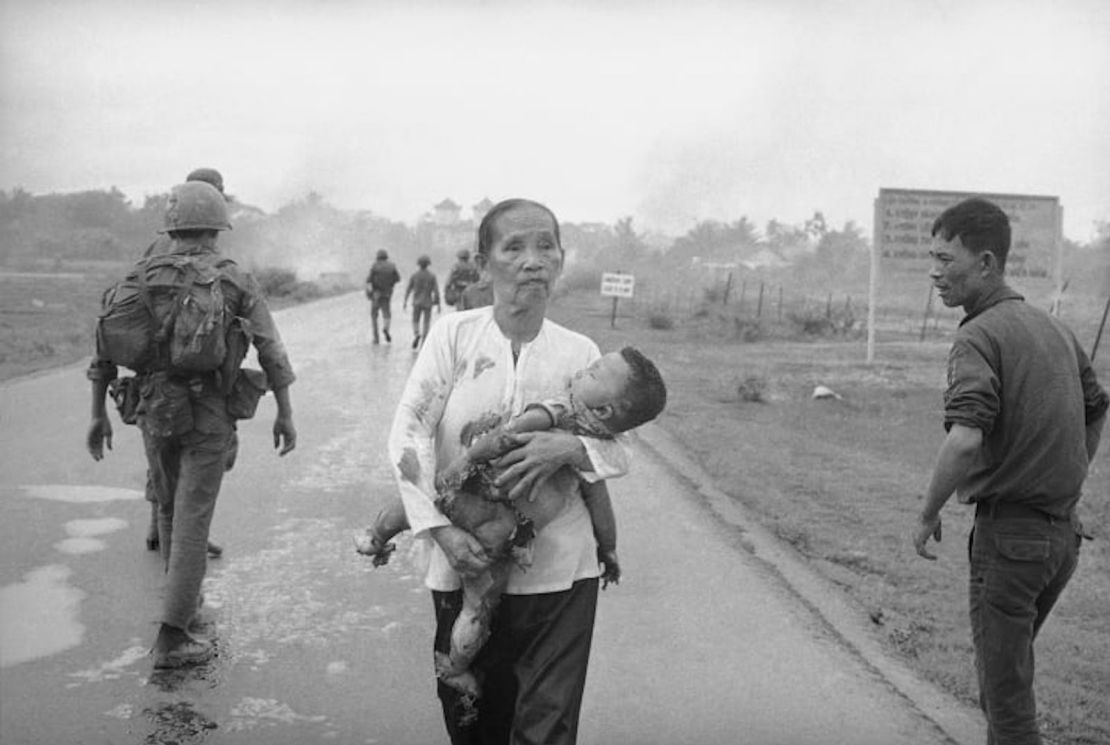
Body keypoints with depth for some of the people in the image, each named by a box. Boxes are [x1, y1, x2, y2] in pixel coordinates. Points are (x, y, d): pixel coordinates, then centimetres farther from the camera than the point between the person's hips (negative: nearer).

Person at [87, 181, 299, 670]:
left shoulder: (142, 276, 6)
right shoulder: (235, 280, -2)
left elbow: (104, 347, 5)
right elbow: (271, 351, -5)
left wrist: (98, 415, 12)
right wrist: (285, 414, 3)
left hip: (153, 411, 4)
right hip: (209, 414, -4)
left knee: (170, 507, 23)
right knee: (192, 520, -3)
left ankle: (185, 598, 40)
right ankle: (171, 638, -5)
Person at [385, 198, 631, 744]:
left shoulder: (579, 352, 0)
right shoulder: (454, 334, -3)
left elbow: (618, 452, 2)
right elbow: (408, 432, -7)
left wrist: (569, 449, -20)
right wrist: (441, 529, -17)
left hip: (559, 572, 0)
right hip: (466, 562, 0)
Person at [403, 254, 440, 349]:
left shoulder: (414, 275, -5)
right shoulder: (432, 275, -7)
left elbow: (408, 289, 0)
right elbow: (436, 290, -8)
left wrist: (405, 301, 10)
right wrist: (437, 304, -2)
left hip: (417, 302, 0)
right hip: (428, 302, 0)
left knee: (415, 321, 14)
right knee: (426, 322, 8)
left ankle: (416, 334, -15)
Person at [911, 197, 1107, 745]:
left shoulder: (980, 336, -17)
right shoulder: (1054, 328, 9)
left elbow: (965, 440, -31)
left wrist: (927, 515, -16)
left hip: (1008, 532, -8)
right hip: (1064, 533, 8)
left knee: (1006, 685, 5)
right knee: (1001, 660, 25)